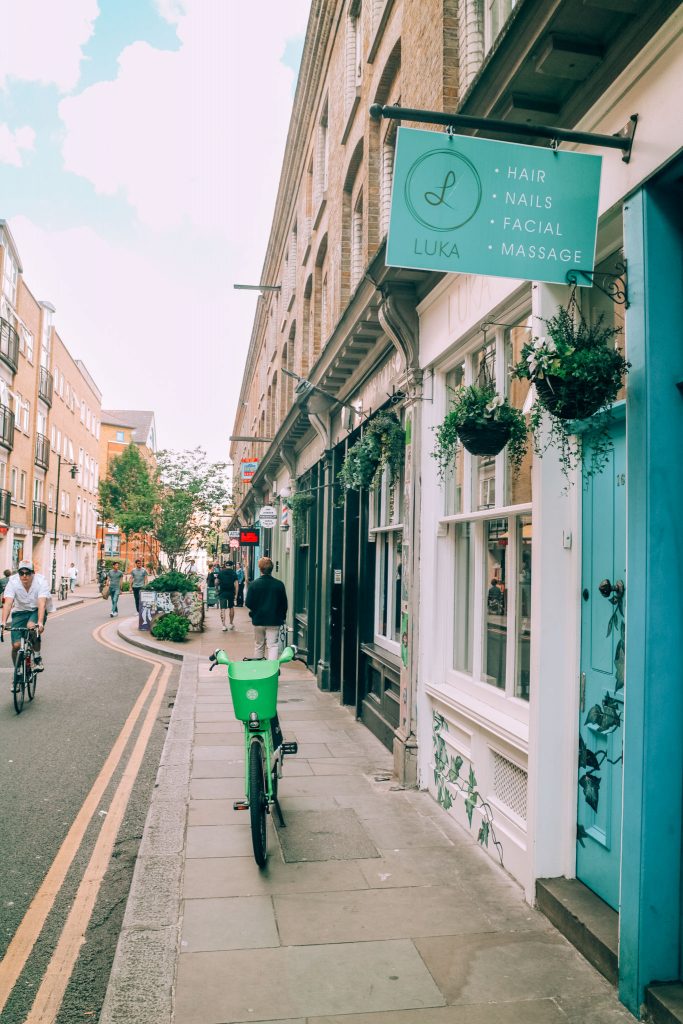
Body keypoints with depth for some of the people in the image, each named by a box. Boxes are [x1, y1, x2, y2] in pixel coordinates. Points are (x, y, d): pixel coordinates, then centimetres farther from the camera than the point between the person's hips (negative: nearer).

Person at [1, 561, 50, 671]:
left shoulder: (41, 581, -23)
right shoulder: (13, 582, -19)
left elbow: (42, 603, -34)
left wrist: (40, 622, -47)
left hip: (37, 611, -2)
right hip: (20, 611, 2)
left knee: (31, 626, -34)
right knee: (16, 645, -10)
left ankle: (37, 658, -11)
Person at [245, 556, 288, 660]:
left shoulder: (254, 584, -9)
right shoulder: (279, 584, -6)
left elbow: (248, 604, -7)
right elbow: (284, 603, 1)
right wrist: (282, 617, 16)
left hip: (258, 620, 1)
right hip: (274, 620, -1)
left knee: (258, 645, 16)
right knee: (273, 645, 0)